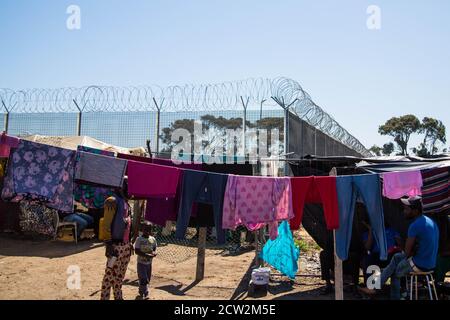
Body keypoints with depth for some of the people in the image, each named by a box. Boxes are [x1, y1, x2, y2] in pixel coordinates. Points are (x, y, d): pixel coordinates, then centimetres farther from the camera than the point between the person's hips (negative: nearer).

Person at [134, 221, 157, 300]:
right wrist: (146, 255, -28)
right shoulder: (139, 239, -13)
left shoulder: (153, 239, 1)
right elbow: (136, 251, -17)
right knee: (143, 278, -10)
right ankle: (145, 294, -2)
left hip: (149, 263, 5)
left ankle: (141, 292, 31)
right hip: (141, 262, -5)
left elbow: (154, 249, 9)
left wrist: (154, 253, -16)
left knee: (148, 279, 14)